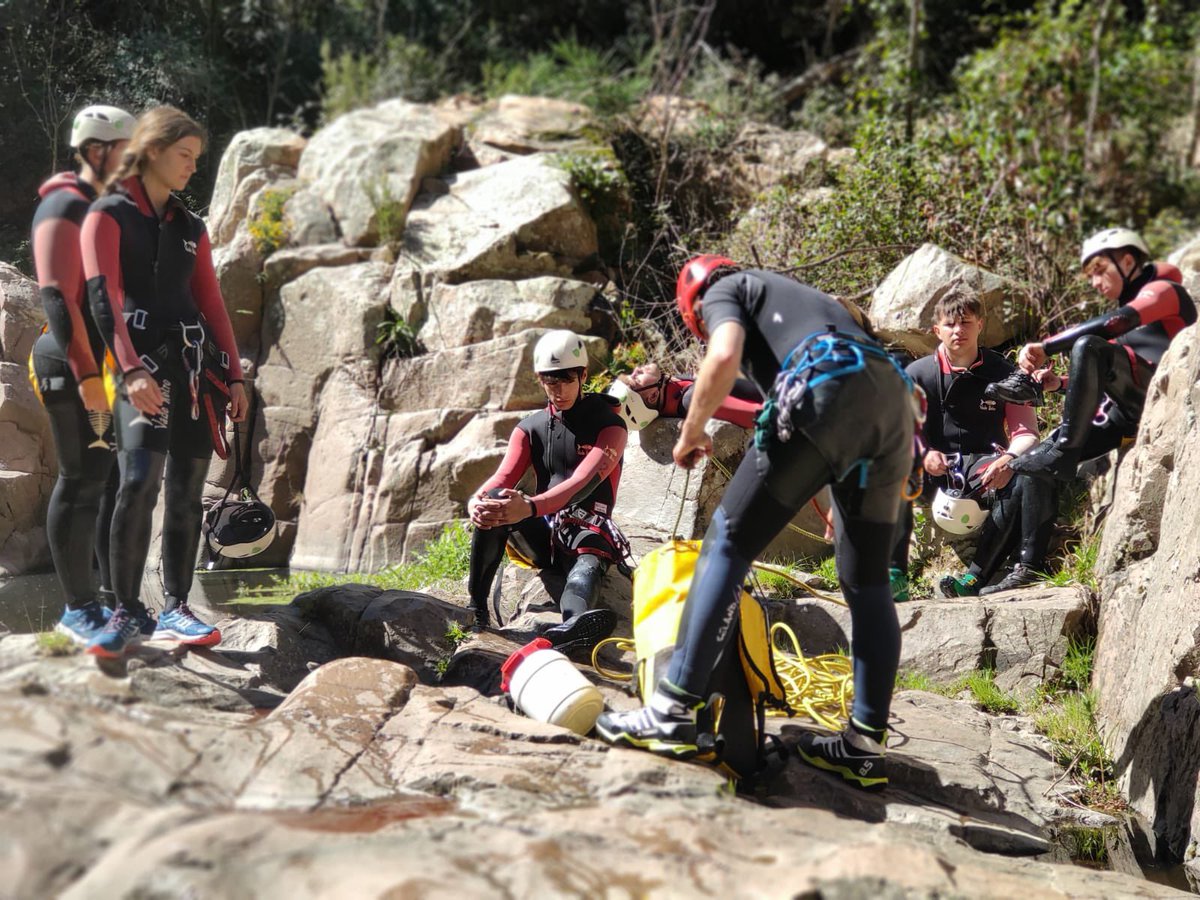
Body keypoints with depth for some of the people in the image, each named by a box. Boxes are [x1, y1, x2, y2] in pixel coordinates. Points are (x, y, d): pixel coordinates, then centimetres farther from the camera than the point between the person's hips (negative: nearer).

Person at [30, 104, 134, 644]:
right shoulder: (64, 209, -11)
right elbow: (56, 298, -18)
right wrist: (86, 376, -23)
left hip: (118, 367, 9)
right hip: (77, 370, -8)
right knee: (82, 481, -4)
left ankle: (115, 599, 20)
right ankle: (77, 609, 4)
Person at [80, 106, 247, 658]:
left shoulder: (189, 226, 19)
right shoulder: (109, 215, 1)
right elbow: (103, 298, -10)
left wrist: (234, 377, 13)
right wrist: (131, 369, -21)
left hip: (199, 364, 6)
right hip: (144, 362, -6)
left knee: (187, 492, 4)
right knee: (139, 482, -20)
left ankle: (174, 611, 11)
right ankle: (127, 613, -11)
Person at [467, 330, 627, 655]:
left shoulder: (609, 425, -4)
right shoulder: (530, 428, 11)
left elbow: (582, 483, -22)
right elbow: (503, 478, -4)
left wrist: (530, 507, -41)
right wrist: (475, 501, -31)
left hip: (587, 533, -4)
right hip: (541, 533, 4)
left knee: (588, 568, -42)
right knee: (494, 502, -29)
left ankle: (574, 627, -79)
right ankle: (476, 610, -31)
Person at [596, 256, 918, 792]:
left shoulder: (722, 291, 19)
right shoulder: (794, 293, 41)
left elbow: (724, 356, -4)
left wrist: (691, 433, 10)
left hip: (827, 389, -7)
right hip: (896, 403, 7)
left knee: (729, 542, -3)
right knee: (866, 581, 13)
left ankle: (672, 714, -9)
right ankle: (866, 747, 12)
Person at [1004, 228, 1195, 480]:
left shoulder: (1163, 290, 5)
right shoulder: (1126, 307, 33)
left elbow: (1111, 324, -16)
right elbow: (1098, 377, 29)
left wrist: (1045, 347, -18)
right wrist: (1061, 383, 9)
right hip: (1128, 414, 9)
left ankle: (1062, 453, -34)